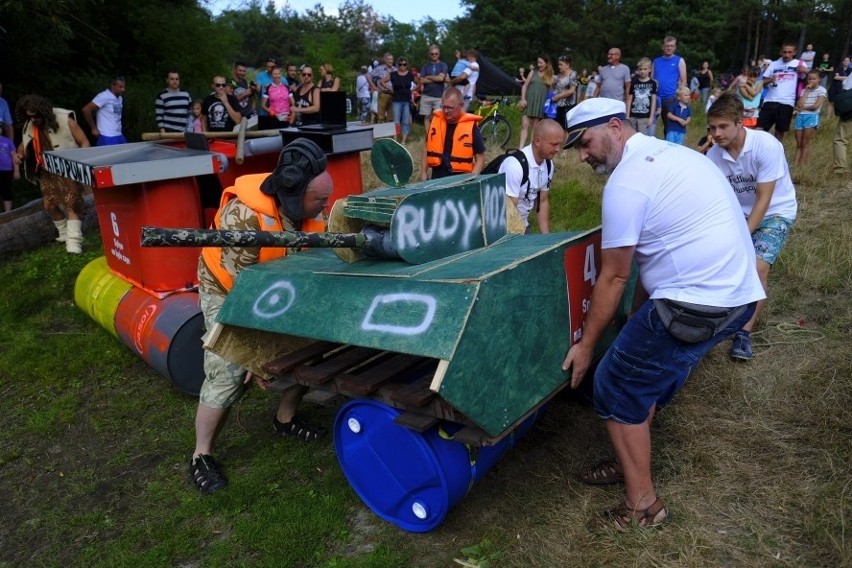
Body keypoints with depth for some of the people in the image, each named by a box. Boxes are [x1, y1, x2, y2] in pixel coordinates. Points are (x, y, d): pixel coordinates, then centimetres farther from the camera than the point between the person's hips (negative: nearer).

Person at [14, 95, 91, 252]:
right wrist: (19, 155, -6)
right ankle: (65, 233, 30)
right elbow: (24, 145, 16)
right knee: (50, 205, 10)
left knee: (71, 204, -11)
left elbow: (84, 143, -12)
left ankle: (74, 241, -12)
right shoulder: (29, 126, -1)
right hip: (48, 172, 6)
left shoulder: (65, 120, -18)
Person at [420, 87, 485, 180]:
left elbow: (480, 157, -1)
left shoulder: (471, 126, -6)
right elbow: (427, 147, 16)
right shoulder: (435, 120, 5)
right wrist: (423, 173, 11)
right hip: (437, 178, 3)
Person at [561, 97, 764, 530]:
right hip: (735, 293, 10)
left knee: (616, 390, 3)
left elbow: (614, 277, -10)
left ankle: (643, 504, 12)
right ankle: (631, 463, 36)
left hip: (696, 304, -10)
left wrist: (585, 344, 0)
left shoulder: (626, 182, -14)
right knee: (646, 378, 23)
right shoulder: (671, 153, 16)